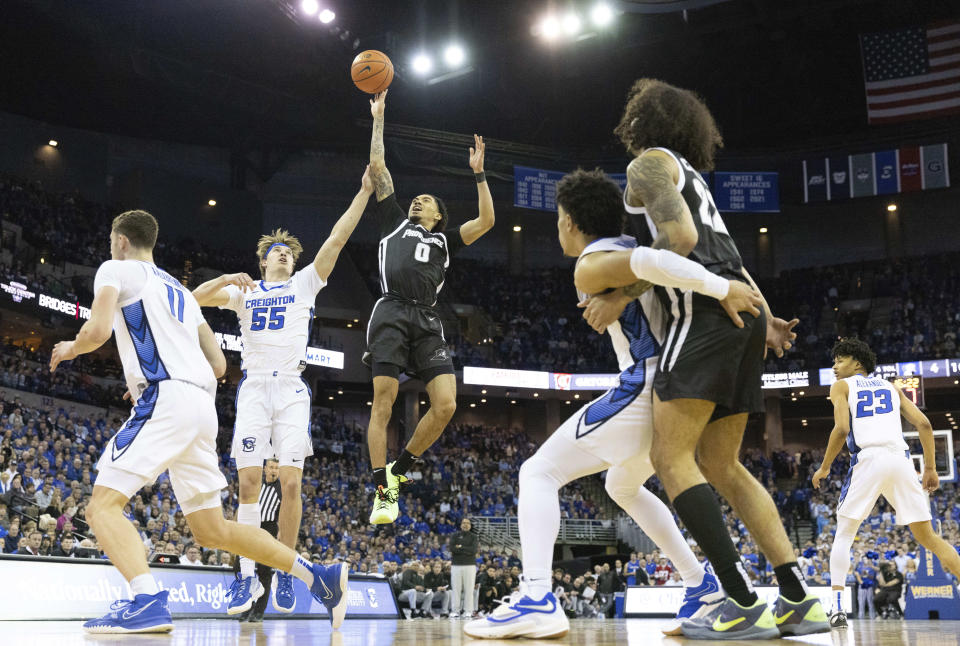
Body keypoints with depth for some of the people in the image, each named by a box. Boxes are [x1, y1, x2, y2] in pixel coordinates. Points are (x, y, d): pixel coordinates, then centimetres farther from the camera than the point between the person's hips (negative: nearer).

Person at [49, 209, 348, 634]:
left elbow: (98, 330, -10)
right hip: (203, 405, 8)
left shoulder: (116, 269, 9)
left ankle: (148, 602, -32)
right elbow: (218, 364, 27)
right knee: (211, 530, 13)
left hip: (165, 399, -8)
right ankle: (320, 577, 7)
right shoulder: (180, 290, 31)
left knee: (103, 504, -11)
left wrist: (69, 349, 13)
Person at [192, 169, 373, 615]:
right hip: (254, 388, 1)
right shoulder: (245, 292, 18)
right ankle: (247, 577, -3)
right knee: (249, 481, -8)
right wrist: (225, 279, -11)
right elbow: (195, 299, 6)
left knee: (291, 482, -9)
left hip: (291, 388, 0)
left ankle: (284, 573, 5)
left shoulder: (304, 284, 15)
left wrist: (365, 190, 2)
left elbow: (337, 238, 8)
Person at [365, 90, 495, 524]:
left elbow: (486, 221, 15)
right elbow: (377, 167, 22)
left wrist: (478, 173, 14)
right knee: (383, 402, -10)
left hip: (428, 321, 2)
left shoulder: (444, 239, 27)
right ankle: (383, 490, -7)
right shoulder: (395, 222, 24)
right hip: (392, 313, -2)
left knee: (446, 404, -12)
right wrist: (378, 118, 23)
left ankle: (399, 468, 6)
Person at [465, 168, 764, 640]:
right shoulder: (629, 252, 19)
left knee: (538, 474, -1)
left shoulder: (590, 267, -8)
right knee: (624, 488, 30)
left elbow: (657, 262, -27)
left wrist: (724, 290, -25)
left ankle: (536, 601, -15)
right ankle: (703, 588, 25)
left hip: (644, 388, -9)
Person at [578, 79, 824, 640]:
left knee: (670, 457, -11)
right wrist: (766, 317, 25)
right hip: (743, 311, 9)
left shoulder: (650, 161, 2)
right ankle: (799, 599, 4)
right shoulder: (691, 175, 31)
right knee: (722, 466, 10)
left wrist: (620, 298, -10)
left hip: (705, 310, -9)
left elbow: (680, 239, -14)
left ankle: (745, 605, -17)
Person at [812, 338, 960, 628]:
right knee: (927, 536, 13)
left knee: (844, 534, 9)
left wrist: (824, 468, 6)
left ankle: (837, 608, -5)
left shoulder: (842, 386, 13)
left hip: (868, 459, -4)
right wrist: (931, 468, 17)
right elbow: (924, 424, 14)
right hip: (901, 460, 4)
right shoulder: (890, 386, 26)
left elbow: (841, 429, -4)